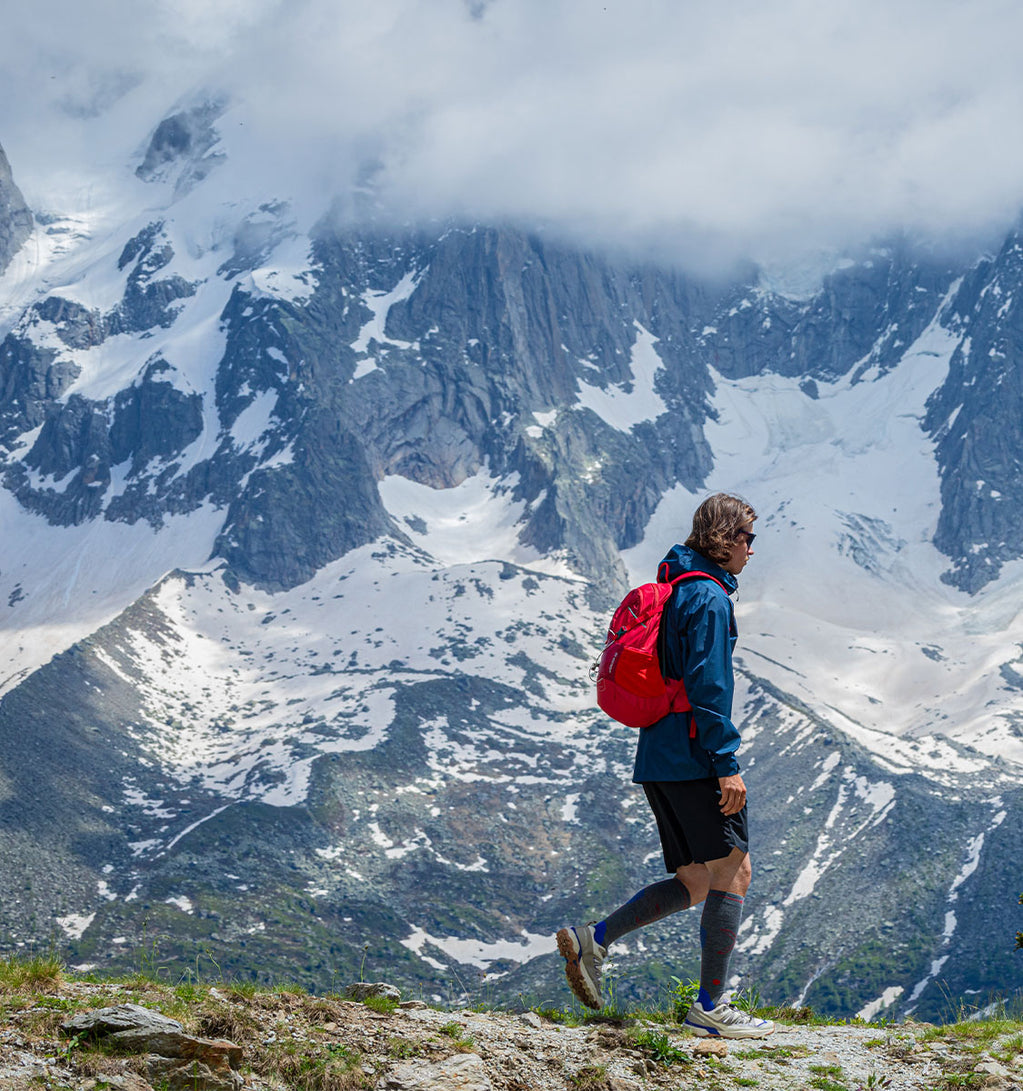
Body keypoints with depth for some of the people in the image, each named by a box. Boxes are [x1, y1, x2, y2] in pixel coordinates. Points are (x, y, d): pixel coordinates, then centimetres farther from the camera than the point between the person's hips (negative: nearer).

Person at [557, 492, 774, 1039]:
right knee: (732, 872, -3)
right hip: (694, 760, -10)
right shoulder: (708, 597, -11)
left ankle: (593, 939, 2)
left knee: (696, 883, 12)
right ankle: (709, 1007, -1)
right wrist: (727, 763, -19)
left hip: (659, 760, 10)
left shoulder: (675, 591, 19)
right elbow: (707, 687, -19)